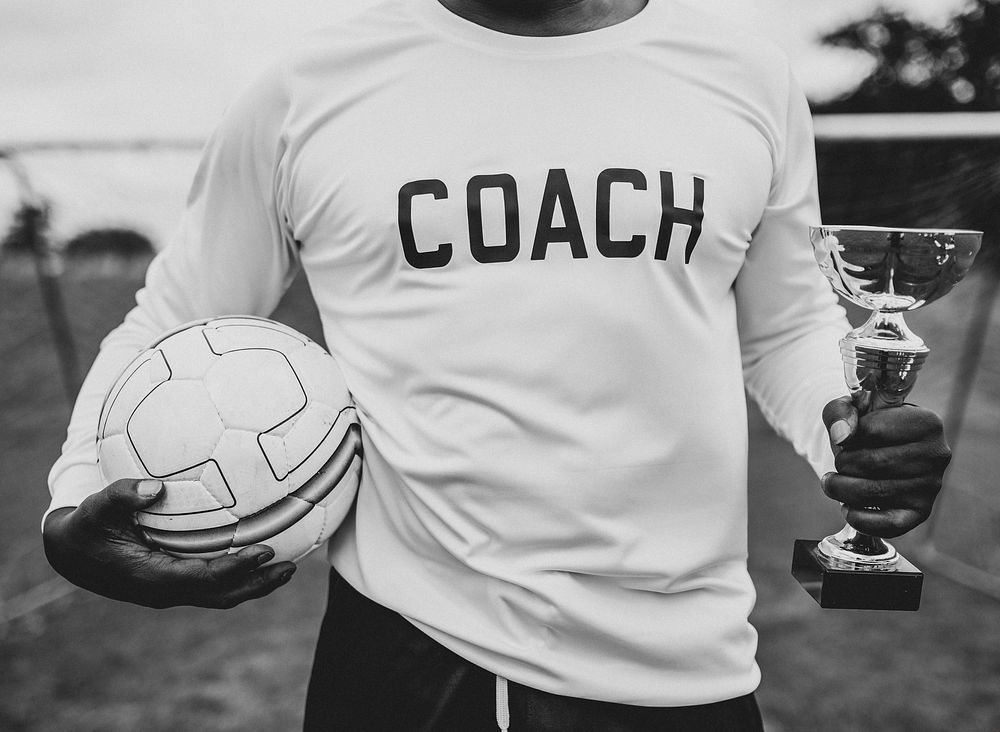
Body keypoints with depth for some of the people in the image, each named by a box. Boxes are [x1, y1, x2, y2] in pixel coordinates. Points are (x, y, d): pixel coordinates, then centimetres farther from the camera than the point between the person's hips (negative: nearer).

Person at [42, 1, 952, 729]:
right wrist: (77, 500, -9)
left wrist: (844, 424, -6)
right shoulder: (305, 92, -3)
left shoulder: (749, 79, 2)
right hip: (403, 650, -1)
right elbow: (170, 325, 7)